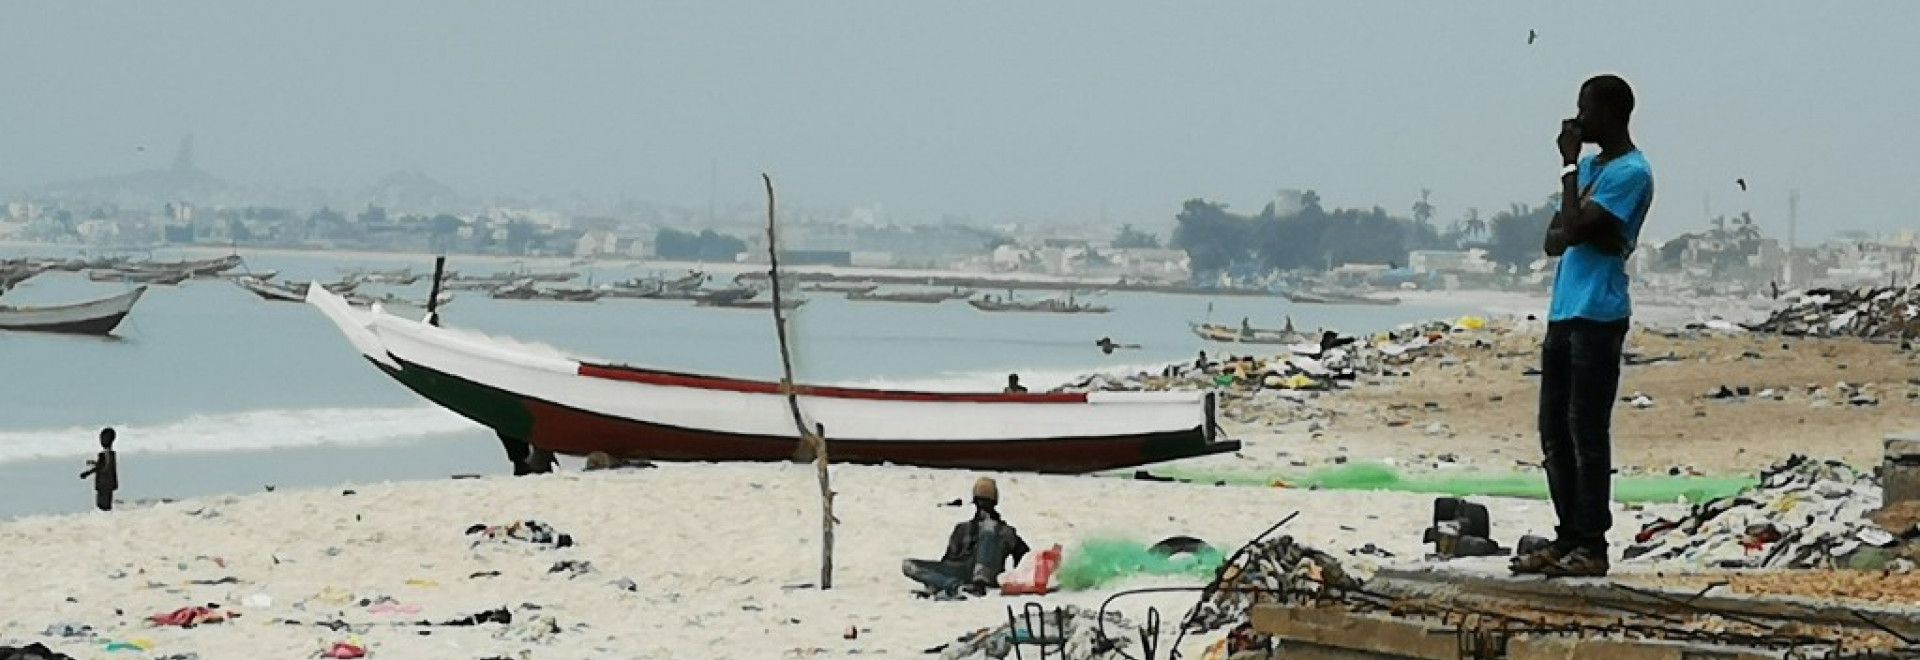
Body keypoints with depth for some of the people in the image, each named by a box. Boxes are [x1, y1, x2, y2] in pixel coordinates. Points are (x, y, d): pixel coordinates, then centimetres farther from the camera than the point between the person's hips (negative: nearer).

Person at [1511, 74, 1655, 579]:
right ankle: (1568, 538, 14)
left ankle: (1591, 546, -6)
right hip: (1563, 311, 9)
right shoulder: (1590, 168, 20)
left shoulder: (1632, 172, -8)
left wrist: (1569, 164, -7)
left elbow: (1574, 226, -17)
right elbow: (1554, 239, 15)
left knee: (1586, 431, -8)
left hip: (1598, 316, -9)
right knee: (1554, 430, 9)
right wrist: (1587, 235, -6)